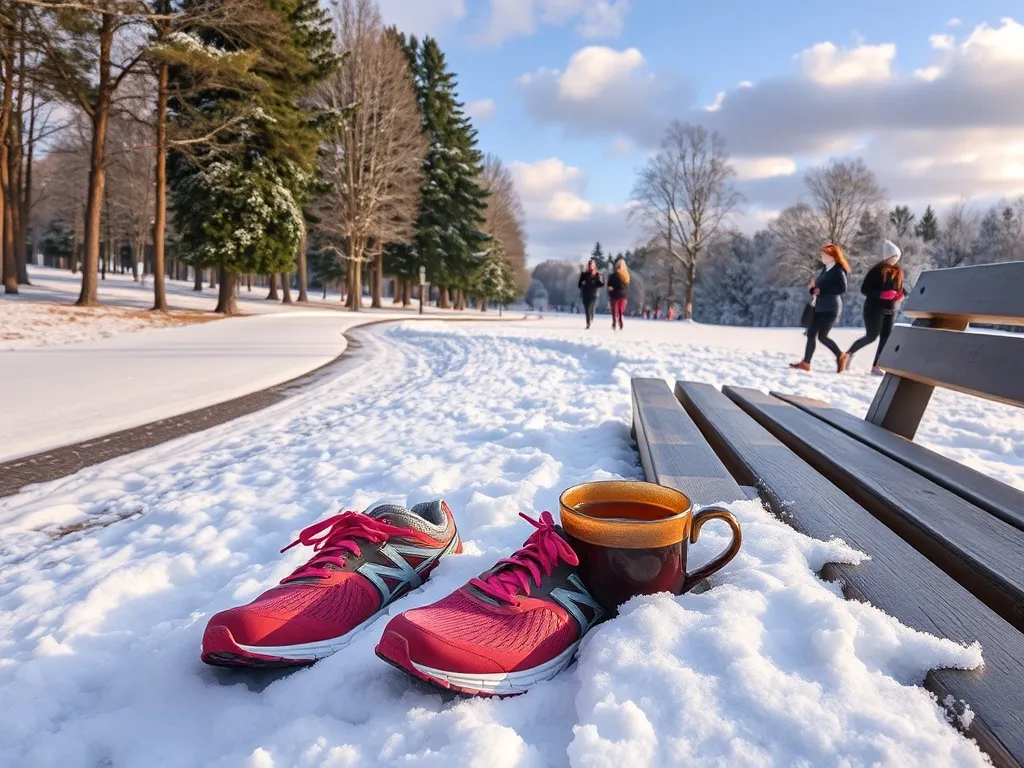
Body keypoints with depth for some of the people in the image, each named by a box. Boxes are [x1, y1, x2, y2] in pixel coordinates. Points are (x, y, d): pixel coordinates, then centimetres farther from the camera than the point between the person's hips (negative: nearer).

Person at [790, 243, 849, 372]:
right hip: (820, 307, 9)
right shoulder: (825, 269, 16)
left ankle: (840, 356, 9)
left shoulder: (838, 270, -10)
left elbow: (842, 289, -20)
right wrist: (813, 287, 0)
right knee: (811, 334, 2)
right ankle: (806, 363, 2)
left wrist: (822, 290, -20)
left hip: (831, 308, -9)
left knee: (822, 336, -11)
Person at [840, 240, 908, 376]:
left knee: (886, 338, 0)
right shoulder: (877, 270, -11)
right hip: (875, 308, -6)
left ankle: (876, 366, 4)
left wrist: (902, 294, -3)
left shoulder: (898, 271, 9)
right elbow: (864, 289, -13)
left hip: (891, 310, 6)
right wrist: (881, 294, -25)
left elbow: (900, 288, 21)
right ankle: (849, 353, 11)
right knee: (871, 336, -11)